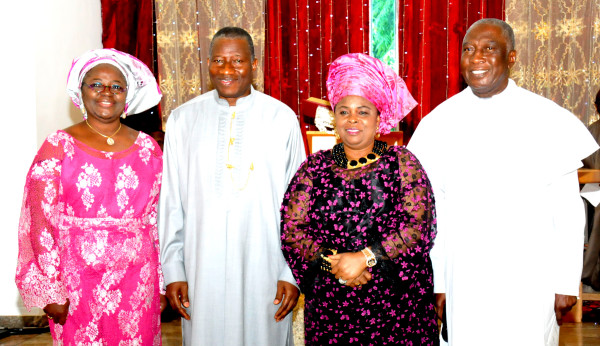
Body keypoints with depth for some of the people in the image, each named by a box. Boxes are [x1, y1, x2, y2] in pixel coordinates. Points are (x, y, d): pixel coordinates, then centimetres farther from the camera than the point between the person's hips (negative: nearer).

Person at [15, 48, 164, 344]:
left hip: (137, 280, 2)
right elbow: (42, 223, -6)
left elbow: (157, 219, 6)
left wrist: (162, 280, 6)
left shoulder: (147, 148, 4)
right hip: (77, 281, -2)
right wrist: (51, 292, -8)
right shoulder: (58, 148, -3)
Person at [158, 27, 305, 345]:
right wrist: (173, 270, 2)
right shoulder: (183, 119, 4)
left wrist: (293, 272, -2)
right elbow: (171, 201, 6)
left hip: (263, 263, -1)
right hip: (202, 264, 1)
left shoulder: (282, 118, -1)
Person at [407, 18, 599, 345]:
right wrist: (434, 281, 4)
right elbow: (432, 212, 4)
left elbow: (567, 211, -2)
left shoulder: (548, 120, -4)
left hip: (531, 282, -1)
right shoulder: (439, 122, 1)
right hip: (464, 280, 2)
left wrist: (567, 283, -3)